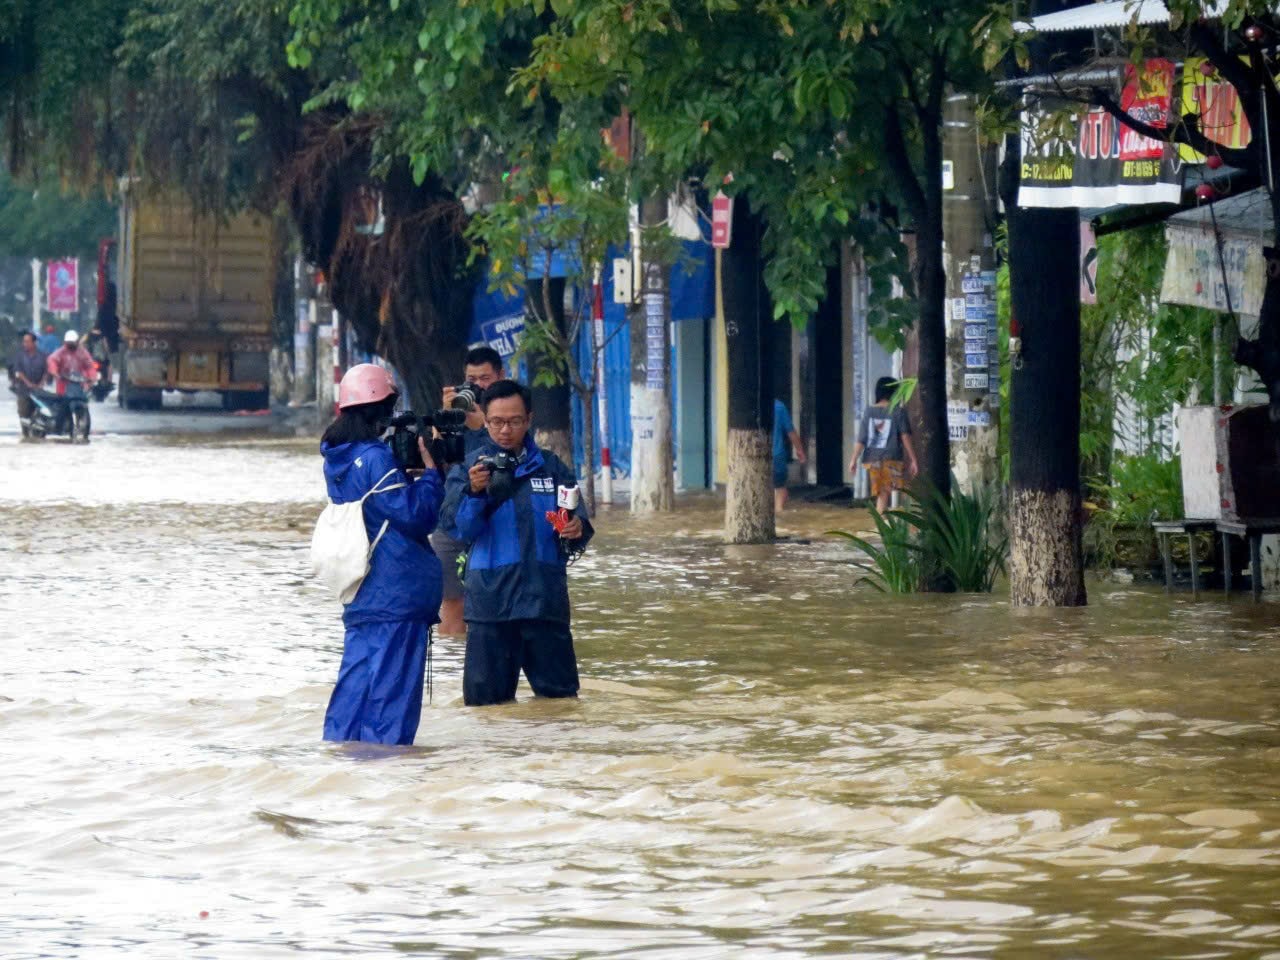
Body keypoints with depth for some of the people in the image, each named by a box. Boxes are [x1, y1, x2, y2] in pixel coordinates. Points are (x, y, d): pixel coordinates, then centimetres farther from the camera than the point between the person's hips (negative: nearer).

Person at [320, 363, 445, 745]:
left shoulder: (337, 459, 9)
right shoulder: (376, 459, -17)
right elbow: (416, 514, -17)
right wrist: (430, 470, -8)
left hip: (360, 594, 8)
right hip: (396, 594, -8)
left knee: (356, 681, 13)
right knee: (392, 685, -4)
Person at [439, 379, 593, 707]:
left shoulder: (551, 467, 11)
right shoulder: (468, 469, 6)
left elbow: (577, 517, 6)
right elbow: (460, 529, -6)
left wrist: (577, 529, -17)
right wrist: (475, 492, -24)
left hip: (545, 598, 1)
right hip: (490, 602, -1)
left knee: (559, 695, 3)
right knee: (486, 698, 0)